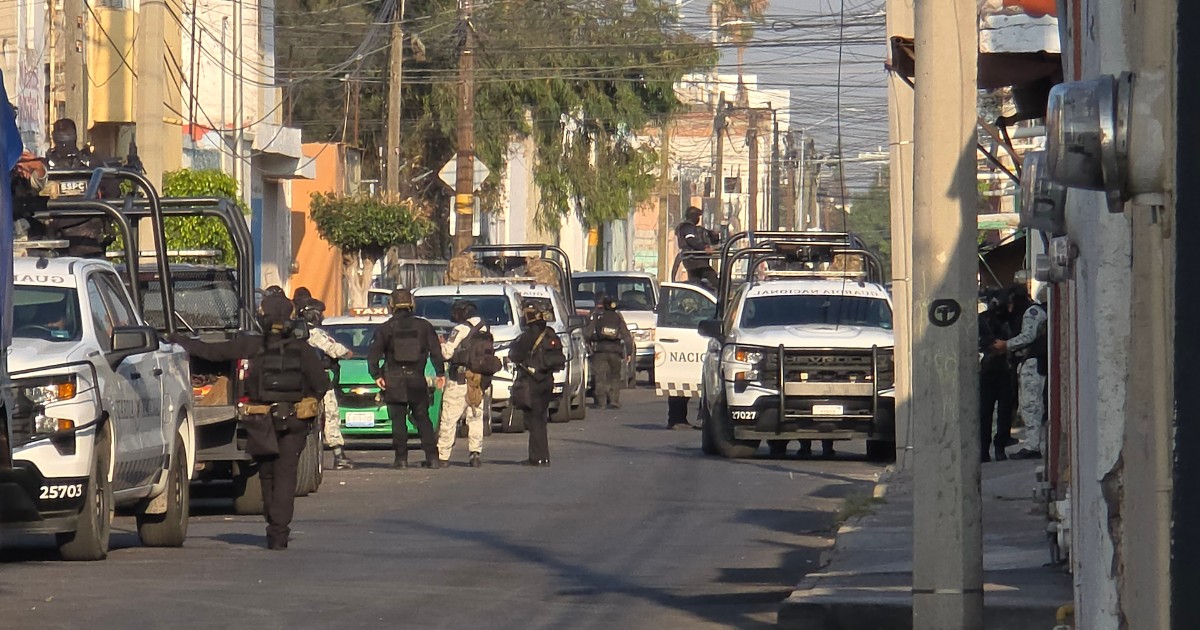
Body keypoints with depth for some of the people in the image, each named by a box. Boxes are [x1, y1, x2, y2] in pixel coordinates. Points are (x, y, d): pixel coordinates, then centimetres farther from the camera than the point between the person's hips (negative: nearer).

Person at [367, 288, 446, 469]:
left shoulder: (385, 328, 0)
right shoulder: (424, 326, 4)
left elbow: (372, 355, -4)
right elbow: (436, 351, 4)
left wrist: (376, 375, 0)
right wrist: (441, 373, 10)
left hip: (394, 381, -2)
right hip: (417, 379, 2)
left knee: (398, 420, 2)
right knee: (422, 418, 9)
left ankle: (401, 457, -3)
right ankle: (432, 456, 3)